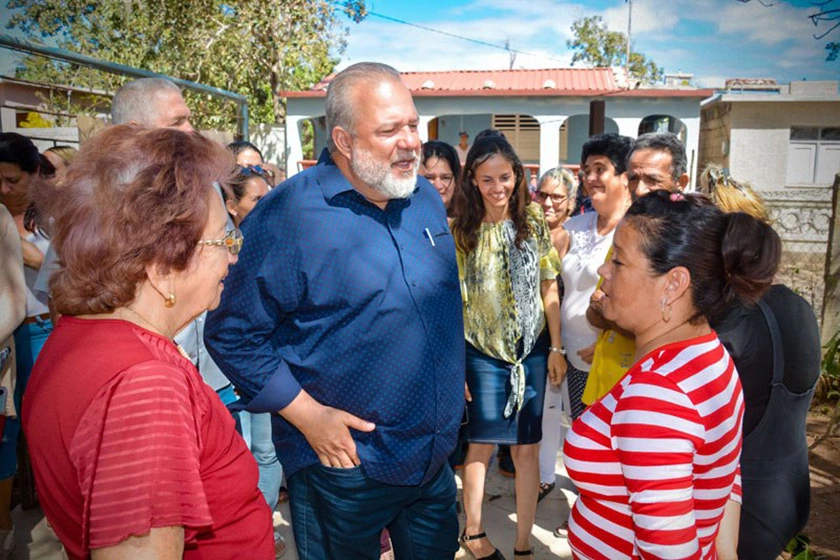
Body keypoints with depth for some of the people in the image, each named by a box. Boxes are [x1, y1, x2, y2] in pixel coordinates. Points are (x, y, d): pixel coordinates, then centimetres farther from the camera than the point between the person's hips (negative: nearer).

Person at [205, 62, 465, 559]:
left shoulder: (427, 199, 1)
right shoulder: (289, 215, -21)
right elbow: (234, 334, -16)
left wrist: (454, 376, 12)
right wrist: (307, 416, -19)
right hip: (346, 463, -6)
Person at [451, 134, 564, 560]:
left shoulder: (534, 223, -1)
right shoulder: (461, 231, -6)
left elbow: (549, 289, 3)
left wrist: (556, 348, 0)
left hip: (532, 350, 2)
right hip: (483, 352, -1)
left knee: (527, 447, 8)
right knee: (482, 444, 9)